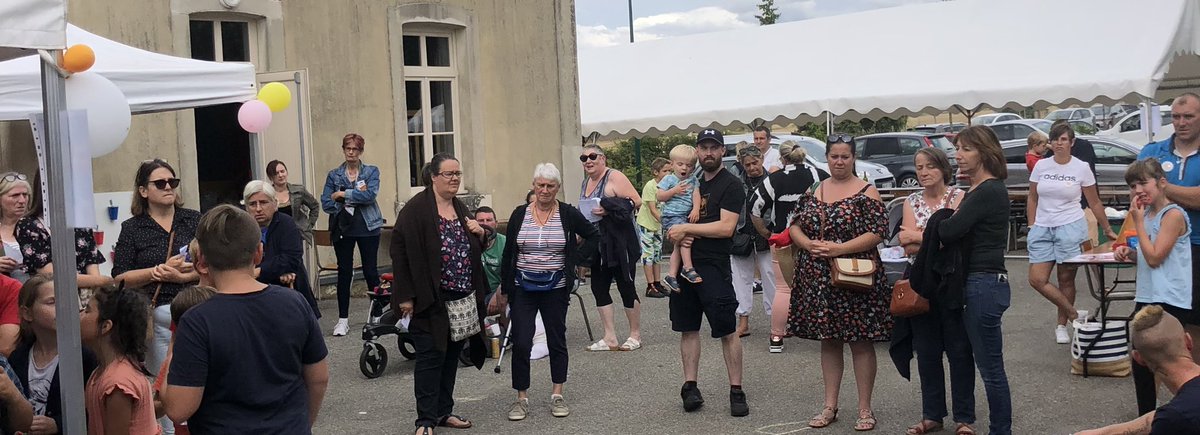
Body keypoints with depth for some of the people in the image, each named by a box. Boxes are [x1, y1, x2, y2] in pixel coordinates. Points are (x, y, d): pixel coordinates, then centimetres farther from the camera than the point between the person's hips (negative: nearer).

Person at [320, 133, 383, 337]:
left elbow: (370, 195, -14)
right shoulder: (334, 175, 7)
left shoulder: (371, 172, 4)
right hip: (342, 228, 1)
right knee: (344, 272, 2)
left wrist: (343, 195, -11)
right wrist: (356, 195, -11)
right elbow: (326, 204, -2)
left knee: (370, 270, 4)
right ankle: (343, 319, 8)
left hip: (368, 227, -1)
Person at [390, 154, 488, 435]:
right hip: (430, 300, -7)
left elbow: (475, 250, 25)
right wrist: (406, 296, -18)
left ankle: (444, 411, 23)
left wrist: (479, 234, 2)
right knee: (430, 357, -4)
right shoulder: (416, 209, -10)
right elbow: (401, 253, -14)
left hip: (463, 299, 7)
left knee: (451, 355, 13)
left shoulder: (460, 209, 13)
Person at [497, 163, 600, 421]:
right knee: (520, 343, -4)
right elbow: (509, 253, 5)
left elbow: (593, 237, 8)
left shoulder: (568, 214, -3)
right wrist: (504, 289, 5)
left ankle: (557, 396, 18)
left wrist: (574, 260, -3)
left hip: (555, 288, 0)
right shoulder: (520, 215, 0)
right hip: (523, 288, 0)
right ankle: (521, 398, 6)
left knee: (557, 341, 8)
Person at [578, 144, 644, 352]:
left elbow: (636, 201, -17)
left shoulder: (614, 177, -10)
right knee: (599, 287, 5)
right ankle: (610, 338, 11)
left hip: (619, 241, -8)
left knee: (626, 286, -1)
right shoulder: (586, 183, 15)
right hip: (597, 242, 8)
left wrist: (609, 210, -23)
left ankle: (635, 335, 11)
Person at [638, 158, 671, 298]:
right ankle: (650, 287, -1)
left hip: (658, 224, 7)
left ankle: (658, 284, 17)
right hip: (646, 224, -7)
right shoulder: (650, 186, -19)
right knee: (648, 254, -4)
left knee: (657, 254, 11)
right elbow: (652, 210, -23)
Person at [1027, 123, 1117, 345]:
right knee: (1037, 279, -6)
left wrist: (1108, 230, 7)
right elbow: (1032, 199, 13)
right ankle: (1073, 314, 8)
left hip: (1070, 227, -3)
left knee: (1066, 279, 3)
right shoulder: (1041, 166, 5)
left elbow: (1094, 203, 6)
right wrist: (1032, 226, 6)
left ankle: (1062, 326, 17)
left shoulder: (1081, 168, -1)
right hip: (1042, 228, 3)